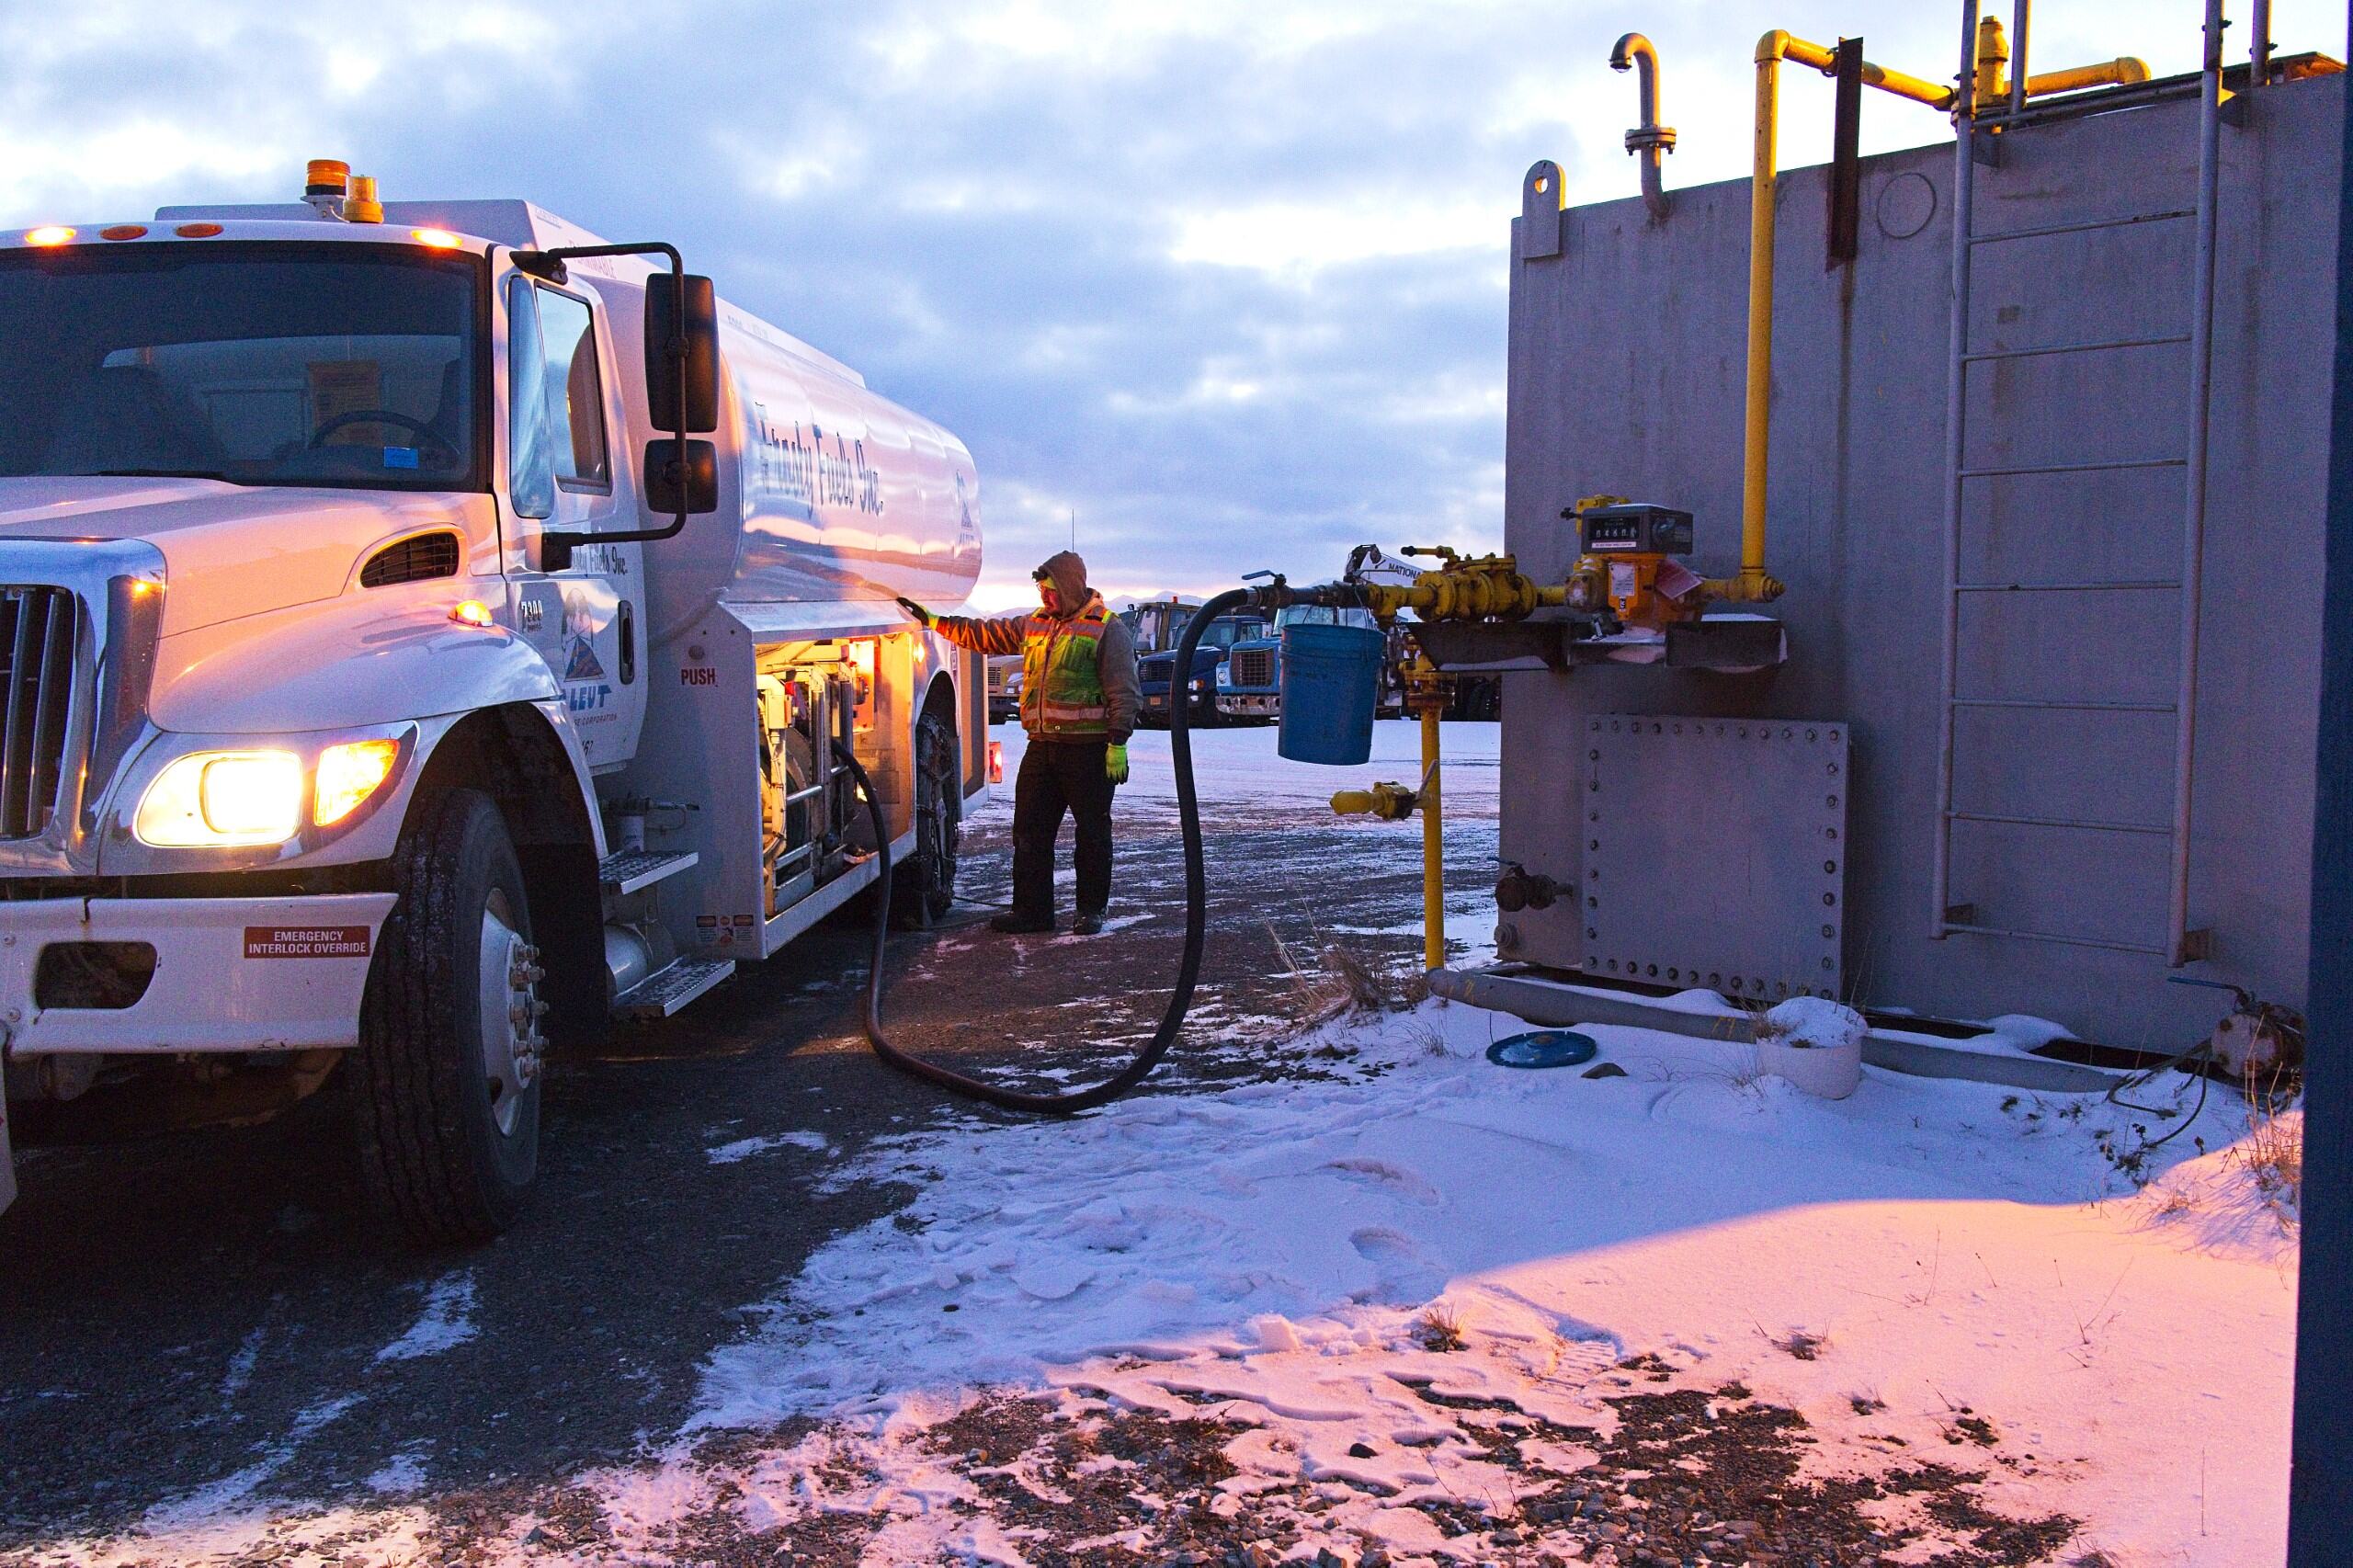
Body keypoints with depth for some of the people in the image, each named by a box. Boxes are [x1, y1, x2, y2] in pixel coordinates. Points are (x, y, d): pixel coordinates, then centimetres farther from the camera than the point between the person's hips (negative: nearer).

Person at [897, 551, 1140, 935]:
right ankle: (1031, 909, 14)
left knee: (1092, 832, 3)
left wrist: (1118, 744, -16)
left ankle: (1092, 910, 13)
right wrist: (932, 620, 15)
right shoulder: (1034, 624, 15)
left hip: (1088, 748, -7)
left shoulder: (1107, 629, -6)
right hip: (1042, 746, 7)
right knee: (1030, 831, 7)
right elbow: (983, 634, 21)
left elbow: (1124, 693, -9)